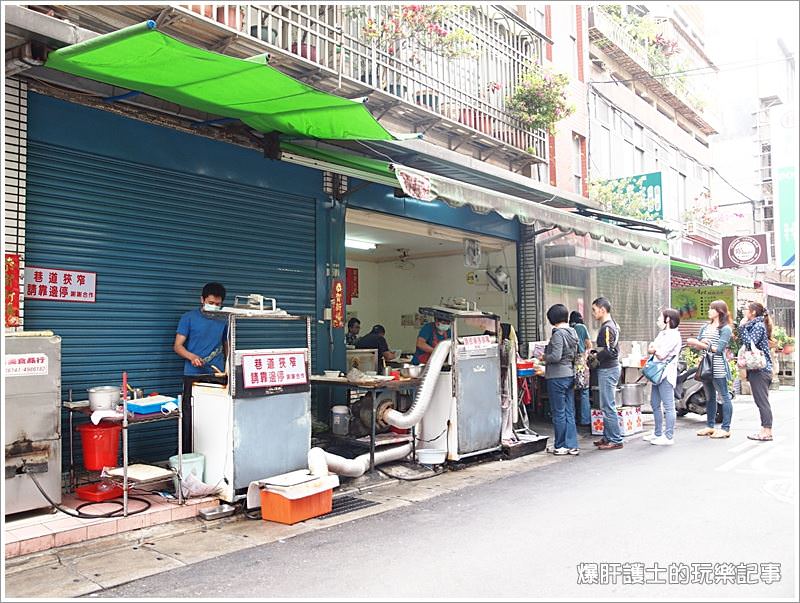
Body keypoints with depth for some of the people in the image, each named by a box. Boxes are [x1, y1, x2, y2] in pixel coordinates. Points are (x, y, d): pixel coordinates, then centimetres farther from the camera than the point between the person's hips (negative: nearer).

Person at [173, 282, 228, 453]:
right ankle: (187, 455, 5)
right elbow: (178, 346, -2)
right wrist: (192, 356, -21)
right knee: (190, 417, -3)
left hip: (218, 375, 3)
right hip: (193, 375, -3)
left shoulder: (223, 320, 13)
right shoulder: (189, 318, 2)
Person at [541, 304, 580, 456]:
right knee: (570, 413, 11)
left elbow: (556, 356, -22)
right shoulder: (573, 332, 9)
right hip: (570, 375, 8)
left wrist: (544, 357, -4)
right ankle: (572, 445, 15)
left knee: (559, 413, 2)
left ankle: (561, 446, 10)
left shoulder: (558, 334, -16)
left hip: (557, 376, -8)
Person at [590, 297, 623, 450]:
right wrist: (595, 352, 9)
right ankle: (608, 437, 23)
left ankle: (615, 440, 0)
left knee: (608, 406, -5)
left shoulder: (607, 328, -17)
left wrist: (596, 356, -10)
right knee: (606, 406, 16)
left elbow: (609, 352, -24)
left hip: (608, 370, -11)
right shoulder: (610, 325, 15)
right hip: (609, 368, 11)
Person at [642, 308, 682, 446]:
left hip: (666, 374, -10)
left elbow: (661, 355, -17)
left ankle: (668, 437, -3)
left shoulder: (673, 336, -12)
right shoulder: (662, 333, 18)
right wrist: (653, 349, -5)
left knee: (668, 406, -6)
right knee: (655, 404, 16)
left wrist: (654, 349, 1)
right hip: (658, 373, 10)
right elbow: (650, 349, 16)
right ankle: (658, 433, 26)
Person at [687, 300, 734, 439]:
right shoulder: (705, 327, 15)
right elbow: (698, 345, 11)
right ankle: (710, 426, 21)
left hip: (718, 368, -7)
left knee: (724, 397, -1)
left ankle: (725, 429, 2)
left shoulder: (725, 329, -5)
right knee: (709, 397, 13)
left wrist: (701, 344, -15)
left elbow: (719, 349, -14)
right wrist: (700, 343, -11)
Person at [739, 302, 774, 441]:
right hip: (758, 369, 10)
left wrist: (743, 327, -15)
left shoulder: (758, 326, -10)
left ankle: (767, 432, -6)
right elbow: (746, 344, 19)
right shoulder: (755, 325, 19)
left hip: (760, 369, -10)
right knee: (761, 401, 11)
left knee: (762, 401, -8)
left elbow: (749, 343, -21)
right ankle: (765, 430, 15)